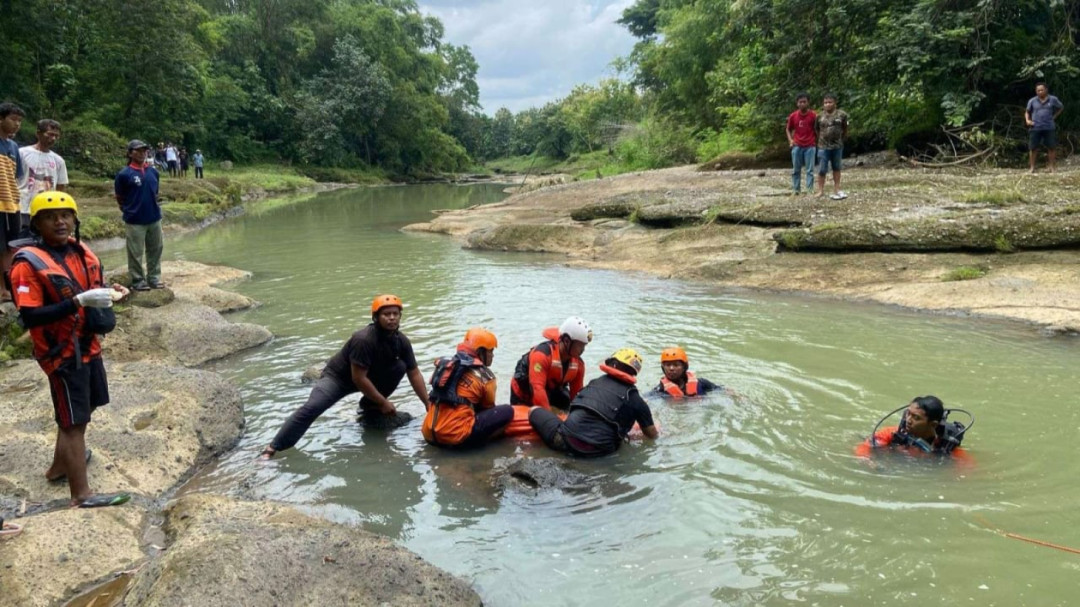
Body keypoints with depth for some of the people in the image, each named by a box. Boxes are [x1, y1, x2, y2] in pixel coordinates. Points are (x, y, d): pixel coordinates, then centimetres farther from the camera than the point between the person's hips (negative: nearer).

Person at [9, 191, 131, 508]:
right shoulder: (28, 263, -18)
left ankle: (60, 465, 42)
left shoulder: (82, 252, 3)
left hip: (89, 346, 8)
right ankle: (81, 494, 6)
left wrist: (109, 292, -5)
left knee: (82, 411, 21)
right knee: (73, 421, -2)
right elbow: (30, 316, -24)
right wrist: (79, 302, -31)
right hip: (62, 353, -8)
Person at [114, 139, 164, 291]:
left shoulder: (153, 171, 4)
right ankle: (138, 281, 12)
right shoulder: (124, 174, -9)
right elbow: (119, 198, 0)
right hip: (135, 220, -5)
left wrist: (153, 208, 11)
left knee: (155, 250, 11)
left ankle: (154, 278, 22)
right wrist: (130, 210, 5)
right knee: (136, 253, 2)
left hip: (154, 218, 5)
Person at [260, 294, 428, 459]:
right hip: (338, 376, -6)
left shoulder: (401, 341, -14)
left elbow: (415, 374, -7)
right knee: (311, 407, -27)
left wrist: (428, 404, -10)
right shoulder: (363, 340, -34)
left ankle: (370, 408, 1)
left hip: (370, 376, 6)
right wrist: (383, 402, -22)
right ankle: (273, 448, -24)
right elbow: (358, 378, -30)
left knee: (400, 366, -16)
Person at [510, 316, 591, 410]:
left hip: (550, 398, 6)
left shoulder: (578, 364, -14)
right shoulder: (542, 354, -36)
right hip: (522, 397, -6)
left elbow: (576, 394, -5)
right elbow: (537, 389, -42)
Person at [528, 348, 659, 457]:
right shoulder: (634, 399, 11)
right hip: (599, 451, -1)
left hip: (567, 442, 2)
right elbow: (653, 435, 17)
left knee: (534, 410, 19)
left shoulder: (595, 382, 20)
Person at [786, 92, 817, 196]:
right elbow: (788, 129, 13)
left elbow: (816, 130, 4)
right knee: (796, 170, 6)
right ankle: (796, 190, 13)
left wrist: (817, 143, -1)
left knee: (810, 170, -2)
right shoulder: (793, 116, 1)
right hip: (797, 146, 2)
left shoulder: (813, 115, -4)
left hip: (810, 146, -2)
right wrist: (790, 139, -1)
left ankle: (810, 190, 0)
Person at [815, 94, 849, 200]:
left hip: (837, 146, 1)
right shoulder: (820, 116, -1)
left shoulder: (841, 114, -3)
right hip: (823, 146, -1)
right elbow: (816, 129, 11)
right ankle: (820, 190, 5)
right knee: (822, 169, -3)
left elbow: (845, 128, 10)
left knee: (836, 168, 12)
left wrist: (842, 138, 14)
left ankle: (836, 189, 19)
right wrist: (821, 139, 11)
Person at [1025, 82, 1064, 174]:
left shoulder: (1053, 99, 2)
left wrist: (1054, 116, 7)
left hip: (1049, 128, 0)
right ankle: (1032, 167, 8)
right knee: (1033, 148, -1)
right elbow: (1027, 111, 13)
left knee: (1051, 147, 2)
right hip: (1035, 128, 0)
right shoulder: (1032, 101, 1)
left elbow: (1061, 108, 17)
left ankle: (1051, 167, 11)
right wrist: (1027, 120, -4)